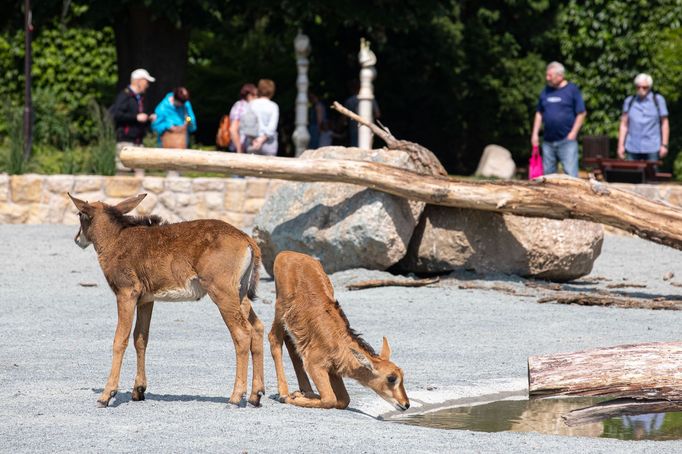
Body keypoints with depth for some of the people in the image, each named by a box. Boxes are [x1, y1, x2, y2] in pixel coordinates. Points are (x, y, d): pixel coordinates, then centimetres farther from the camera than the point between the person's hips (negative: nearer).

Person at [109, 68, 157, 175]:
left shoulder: (139, 98, 21)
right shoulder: (125, 95, -7)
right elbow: (116, 115, -19)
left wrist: (149, 119, 10)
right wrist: (136, 117, -19)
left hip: (137, 141, 9)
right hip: (125, 141, -9)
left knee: (140, 170, 3)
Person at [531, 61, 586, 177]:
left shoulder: (572, 90, -3)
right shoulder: (546, 91, 11)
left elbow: (581, 113, -4)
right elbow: (539, 114, 18)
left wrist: (573, 133, -9)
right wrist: (535, 134, 11)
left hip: (567, 140, -6)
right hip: (548, 141, 6)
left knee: (570, 173, -10)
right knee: (547, 173, 10)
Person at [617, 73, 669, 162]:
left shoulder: (658, 100, 4)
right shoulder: (629, 101, 9)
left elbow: (664, 123, 4)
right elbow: (624, 125, 10)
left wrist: (664, 145, -2)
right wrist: (621, 145, 3)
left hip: (652, 148, -2)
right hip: (633, 148, 2)